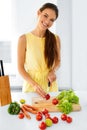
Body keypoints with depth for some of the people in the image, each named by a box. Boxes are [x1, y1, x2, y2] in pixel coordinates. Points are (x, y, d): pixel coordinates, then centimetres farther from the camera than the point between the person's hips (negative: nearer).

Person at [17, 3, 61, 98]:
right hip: (31, 86, -2)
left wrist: (53, 71, -11)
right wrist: (34, 84, -20)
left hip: (50, 86, 3)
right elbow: (20, 68, -8)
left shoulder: (55, 39, -4)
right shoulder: (24, 39, -11)